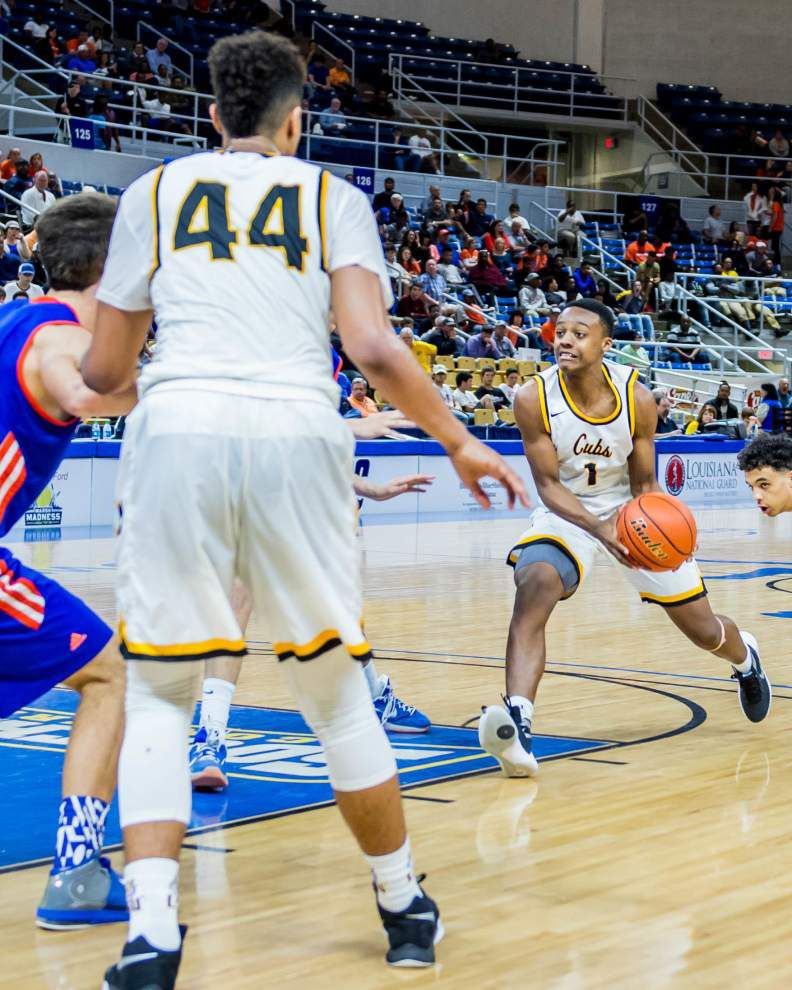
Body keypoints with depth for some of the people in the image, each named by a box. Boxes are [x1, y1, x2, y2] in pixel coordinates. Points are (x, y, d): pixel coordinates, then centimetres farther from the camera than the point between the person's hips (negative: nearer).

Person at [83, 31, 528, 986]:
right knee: (334, 691, 16)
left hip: (178, 430, 0)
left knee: (158, 693, 8)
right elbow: (373, 349, 1)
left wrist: (79, 370, 42)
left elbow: (104, 370, 18)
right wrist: (461, 443, 14)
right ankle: (405, 908, 27)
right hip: (297, 433, 0)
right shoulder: (334, 197, 15)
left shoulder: (156, 190, 17)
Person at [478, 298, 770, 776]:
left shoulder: (638, 399, -20)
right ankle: (517, 725, -42)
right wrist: (598, 528, -33)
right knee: (533, 586, -34)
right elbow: (548, 484, -17)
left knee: (703, 628, 11)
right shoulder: (535, 400, -23)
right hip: (567, 512, -1)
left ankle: (744, 656, 50)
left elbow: (644, 483, -9)